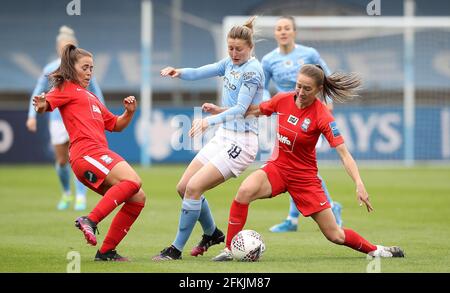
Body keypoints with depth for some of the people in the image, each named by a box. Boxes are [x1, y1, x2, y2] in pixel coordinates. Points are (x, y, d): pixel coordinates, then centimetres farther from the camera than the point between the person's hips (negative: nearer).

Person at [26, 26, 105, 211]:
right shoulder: (50, 69, -1)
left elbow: (95, 91, 10)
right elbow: (37, 93, 6)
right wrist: (32, 116, -3)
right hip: (58, 118, 1)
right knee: (61, 162, 5)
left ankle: (81, 198, -13)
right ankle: (66, 194, 30)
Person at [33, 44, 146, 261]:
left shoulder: (90, 97, 33)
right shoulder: (67, 88, 8)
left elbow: (115, 125, 33)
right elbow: (44, 105, -10)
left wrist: (129, 113, 14)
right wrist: (41, 105, -34)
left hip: (99, 153, 9)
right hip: (87, 152, -9)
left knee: (137, 198, 5)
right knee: (132, 181, -27)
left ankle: (106, 251, 5)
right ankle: (91, 220, -30)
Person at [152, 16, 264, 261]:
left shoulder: (252, 69, -15)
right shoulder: (230, 63, 10)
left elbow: (240, 109, -24)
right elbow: (200, 73, 3)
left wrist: (209, 120, -38)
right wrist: (179, 73, -20)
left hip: (240, 142, -9)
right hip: (223, 137, 9)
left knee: (194, 187, -17)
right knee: (183, 187, 8)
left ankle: (176, 249, -8)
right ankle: (212, 233, 29)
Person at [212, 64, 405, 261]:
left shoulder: (322, 117, -19)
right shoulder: (283, 100, -7)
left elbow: (343, 152, -23)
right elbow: (254, 111, 13)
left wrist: (359, 185, -33)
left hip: (304, 176, -3)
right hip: (276, 167, 3)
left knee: (335, 236, 1)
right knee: (245, 191, -30)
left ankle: (375, 250, 28)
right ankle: (229, 250, -19)